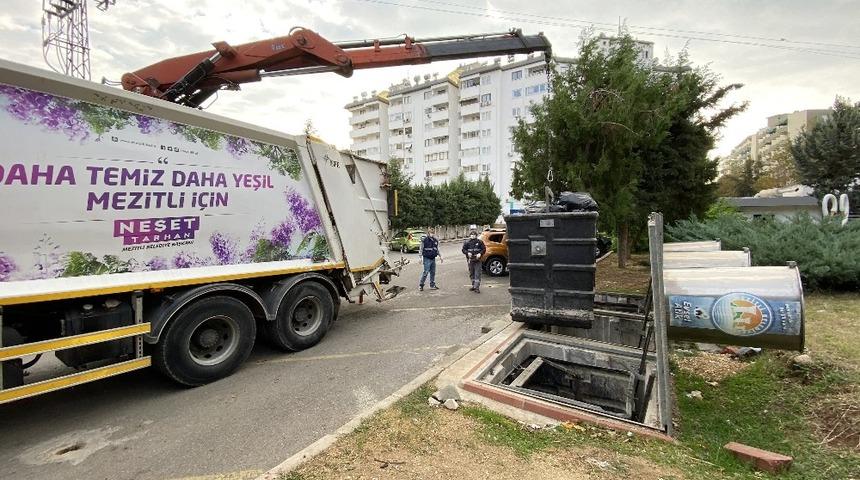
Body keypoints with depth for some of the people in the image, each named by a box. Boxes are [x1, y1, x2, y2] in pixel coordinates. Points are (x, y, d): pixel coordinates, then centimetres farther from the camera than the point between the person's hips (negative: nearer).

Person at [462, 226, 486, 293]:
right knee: (471, 274, 14)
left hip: (477, 260, -3)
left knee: (477, 274, -8)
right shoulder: (467, 242, 2)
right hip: (470, 260, 3)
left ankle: (477, 287, -7)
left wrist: (480, 254, -17)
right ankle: (473, 286, 28)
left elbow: (484, 249, 1)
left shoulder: (479, 241, -2)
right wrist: (467, 253, -18)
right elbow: (463, 250, 2)